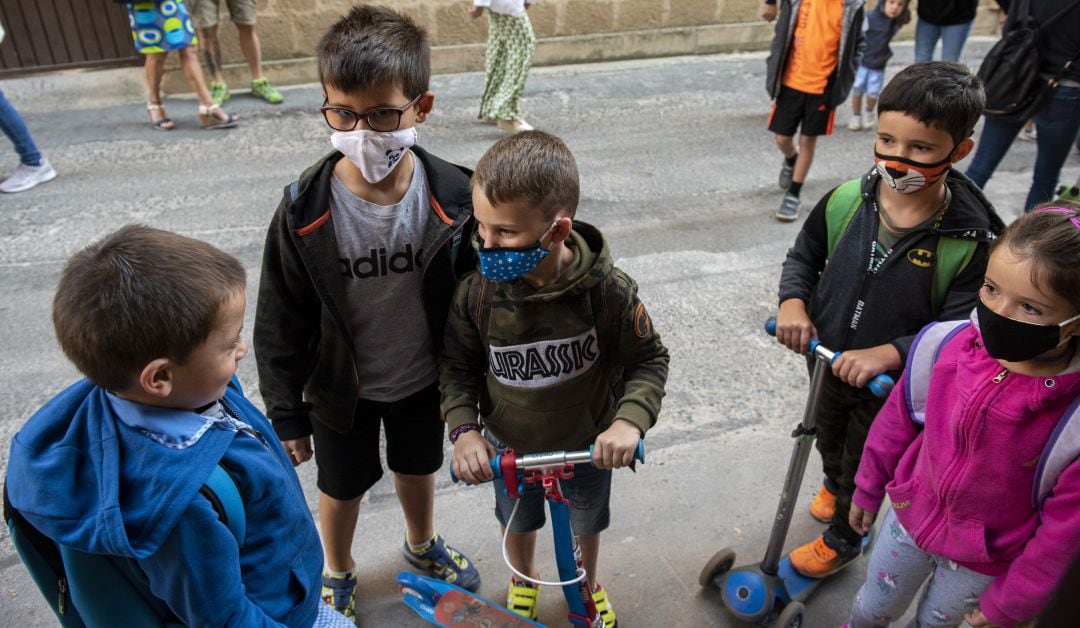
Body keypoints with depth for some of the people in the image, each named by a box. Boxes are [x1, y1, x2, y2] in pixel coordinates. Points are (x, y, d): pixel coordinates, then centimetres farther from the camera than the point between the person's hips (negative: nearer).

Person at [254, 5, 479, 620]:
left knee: (419, 467, 26)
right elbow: (281, 324, -11)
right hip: (340, 388, -1)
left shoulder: (454, 199, -20)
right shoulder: (304, 211, -23)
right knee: (342, 486, 21)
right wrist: (287, 414, -4)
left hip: (423, 380, 2)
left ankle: (422, 544, 59)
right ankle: (338, 572, 53)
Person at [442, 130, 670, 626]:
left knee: (586, 524, 28)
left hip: (587, 446, 0)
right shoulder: (476, 292, -26)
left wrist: (629, 419, -30)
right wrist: (463, 428, -23)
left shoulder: (609, 291, -29)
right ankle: (523, 582, 64)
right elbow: (458, 365, -9)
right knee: (518, 522, 30)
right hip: (508, 447, 1)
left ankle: (587, 585, 63)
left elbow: (649, 360, -14)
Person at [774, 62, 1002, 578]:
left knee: (867, 465, 21)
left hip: (893, 382, -4)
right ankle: (833, 485, 65)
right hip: (827, 359, 4)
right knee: (828, 435, 32)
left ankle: (842, 540, 49)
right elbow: (804, 254, -1)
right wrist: (793, 302, -19)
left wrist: (888, 353, -36)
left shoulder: (970, 240, -26)